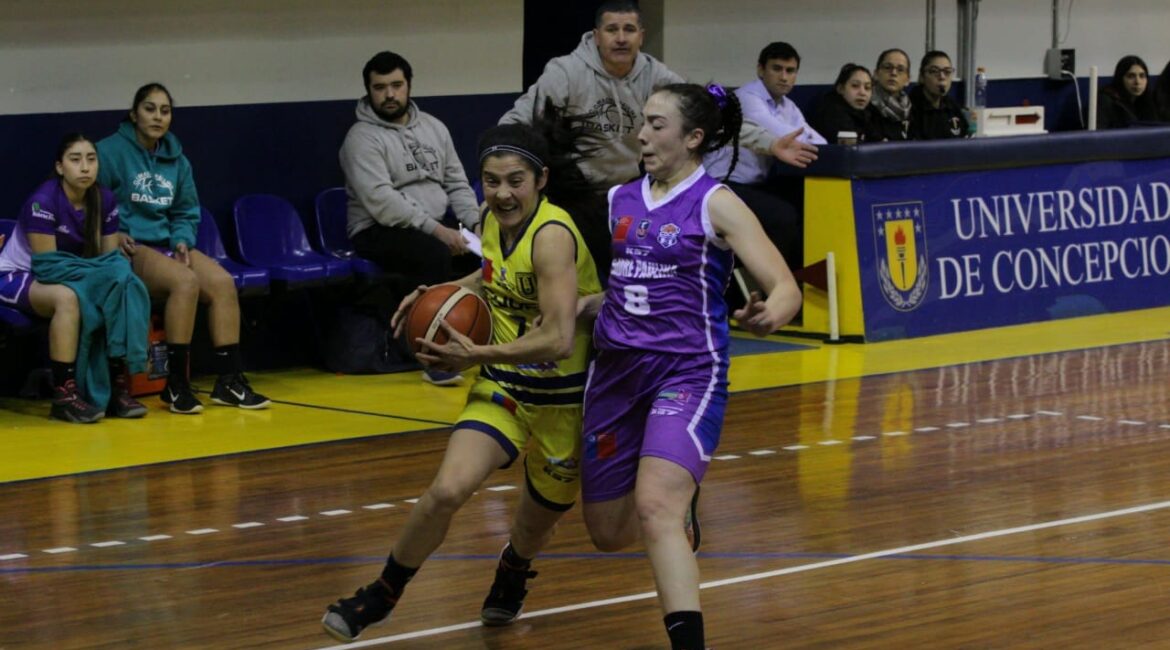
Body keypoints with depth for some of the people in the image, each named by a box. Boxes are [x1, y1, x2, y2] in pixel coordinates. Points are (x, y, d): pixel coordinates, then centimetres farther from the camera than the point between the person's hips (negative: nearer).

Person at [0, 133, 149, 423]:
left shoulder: (104, 201, -3)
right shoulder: (43, 201, -24)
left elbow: (111, 260, 1)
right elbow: (48, 266, -24)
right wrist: (94, 275, -28)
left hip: (74, 278, 6)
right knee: (67, 297, -38)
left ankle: (117, 387, -14)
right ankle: (63, 395, -35)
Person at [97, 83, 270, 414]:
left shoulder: (176, 159, 14)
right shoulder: (110, 151, -5)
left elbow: (186, 213, 21)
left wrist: (182, 240, 1)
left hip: (168, 243, 6)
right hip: (129, 249, -6)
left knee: (222, 282, -20)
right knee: (186, 281, -32)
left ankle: (229, 380, -15)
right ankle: (176, 384, -26)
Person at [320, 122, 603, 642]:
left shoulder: (552, 235, -26)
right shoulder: (494, 220, -2)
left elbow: (559, 340, -33)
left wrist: (478, 355, -31)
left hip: (563, 397, -5)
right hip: (505, 384, 5)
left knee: (537, 521, 16)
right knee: (448, 489, -17)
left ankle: (513, 571, 53)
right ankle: (382, 594, 4)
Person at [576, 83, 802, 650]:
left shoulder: (715, 205, -7)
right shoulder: (621, 200, 10)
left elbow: (785, 288, -13)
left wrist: (768, 316, -35)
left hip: (687, 371, -6)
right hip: (617, 368, 6)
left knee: (655, 507, -28)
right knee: (608, 533, 12)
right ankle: (682, 500, 46)